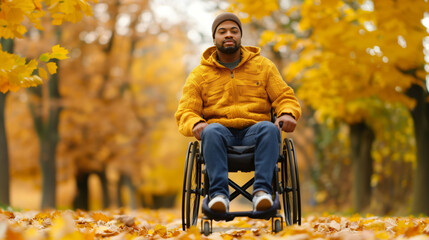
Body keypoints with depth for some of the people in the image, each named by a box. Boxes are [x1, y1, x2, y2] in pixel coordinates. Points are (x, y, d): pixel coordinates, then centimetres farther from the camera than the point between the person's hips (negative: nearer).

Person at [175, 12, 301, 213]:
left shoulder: (263, 66, 16)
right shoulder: (199, 75, 14)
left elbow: (285, 98, 13)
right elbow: (185, 112, 6)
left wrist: (288, 113, -12)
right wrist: (195, 124, -19)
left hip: (253, 132, 1)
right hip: (221, 134, 0)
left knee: (269, 128, -34)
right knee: (211, 131, -36)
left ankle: (262, 190, -42)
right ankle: (219, 194, -43)